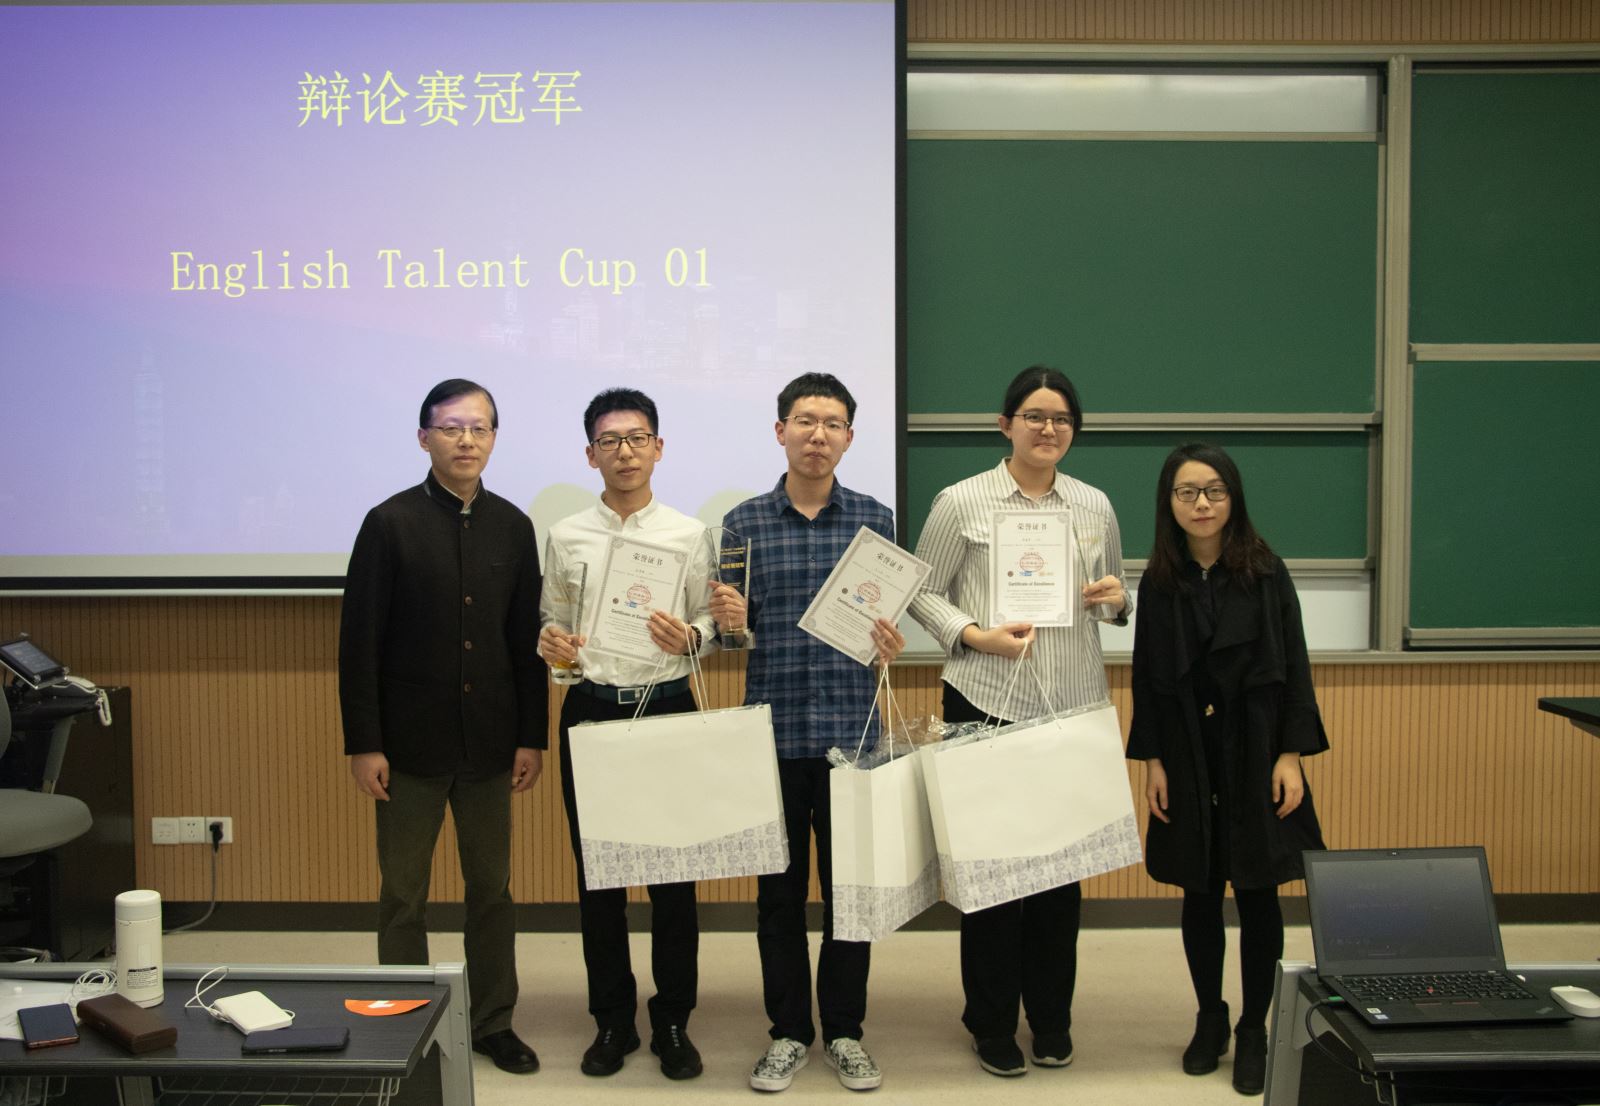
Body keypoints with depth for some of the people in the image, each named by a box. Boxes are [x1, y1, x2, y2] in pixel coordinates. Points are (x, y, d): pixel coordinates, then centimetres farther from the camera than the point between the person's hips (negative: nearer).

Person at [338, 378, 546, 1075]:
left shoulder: (512, 527, 4)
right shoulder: (391, 523, -5)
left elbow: (527, 640, 5)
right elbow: (359, 642, -7)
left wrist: (531, 737, 2)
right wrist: (363, 744, -10)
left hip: (489, 743, 3)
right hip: (411, 743, -3)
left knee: (491, 889, 12)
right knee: (403, 895, 8)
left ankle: (492, 1021, 25)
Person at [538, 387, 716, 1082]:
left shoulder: (689, 535, 2)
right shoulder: (566, 537, 6)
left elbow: (710, 624, 3)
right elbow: (552, 625, 11)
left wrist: (688, 637, -18)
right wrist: (551, 644, -11)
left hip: (667, 707, -1)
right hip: (591, 709, 1)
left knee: (673, 869, 4)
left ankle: (673, 1021, 19)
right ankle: (613, 1019, 22)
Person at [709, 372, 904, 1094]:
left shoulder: (874, 519, 5)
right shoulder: (745, 523, 4)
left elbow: (886, 621, 9)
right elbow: (738, 630, 9)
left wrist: (888, 645, -13)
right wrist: (731, 620, -13)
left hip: (852, 728, 0)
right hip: (774, 729, 0)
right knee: (780, 886, 8)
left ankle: (843, 1030, 22)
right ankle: (788, 1031, 22)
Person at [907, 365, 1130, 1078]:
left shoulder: (1095, 505, 9)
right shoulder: (961, 503, -3)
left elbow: (1116, 596, 19)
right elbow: (923, 592, 1)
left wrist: (1116, 599, -4)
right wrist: (975, 635, -14)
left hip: (1075, 705, 3)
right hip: (987, 703, -3)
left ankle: (1051, 1019, 26)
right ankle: (992, 1022, 20)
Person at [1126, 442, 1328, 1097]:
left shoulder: (1266, 573, -4)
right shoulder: (1159, 582, 1)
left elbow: (1293, 668, -3)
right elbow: (1147, 679, 4)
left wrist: (1291, 756, -8)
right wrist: (1152, 761, 0)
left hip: (1255, 754, -1)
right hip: (1189, 759, 2)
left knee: (1256, 893, 4)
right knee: (1200, 893, 10)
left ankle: (1253, 1033, 18)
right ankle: (1209, 1020, 26)